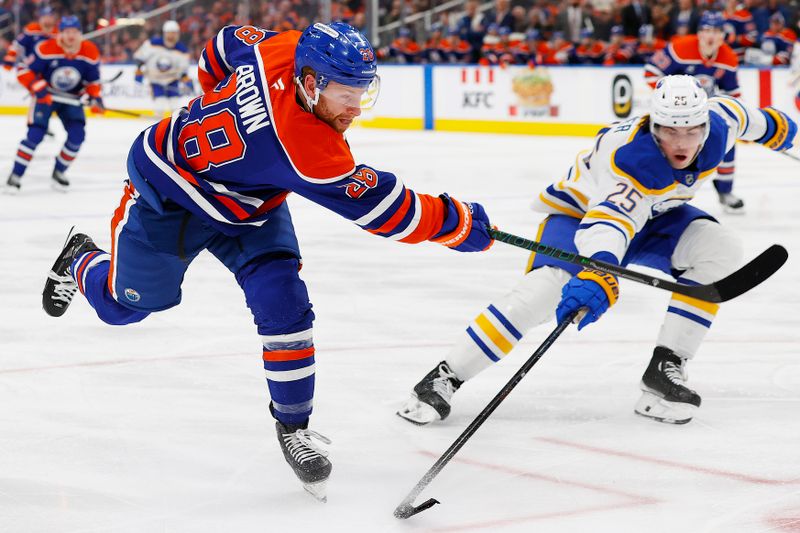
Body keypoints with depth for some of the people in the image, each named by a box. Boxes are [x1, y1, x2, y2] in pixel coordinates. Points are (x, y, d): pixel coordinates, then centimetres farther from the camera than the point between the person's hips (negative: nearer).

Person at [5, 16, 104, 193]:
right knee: (35, 134, -18)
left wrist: (95, 98, -13)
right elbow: (24, 73, -17)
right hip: (45, 96, -3)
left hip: (71, 99, 3)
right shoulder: (46, 49, -22)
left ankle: (59, 172, 8)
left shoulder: (90, 53, -12)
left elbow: (93, 79, 3)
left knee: (77, 134, -13)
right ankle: (16, 175, -8)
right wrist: (39, 89, -29)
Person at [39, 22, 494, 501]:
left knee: (283, 302, -9)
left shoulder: (283, 49, -24)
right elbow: (382, 209, -38)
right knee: (126, 303, 15)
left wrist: (219, 103, 16)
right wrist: (462, 224, -31)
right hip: (167, 189, -7)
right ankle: (81, 263, 49)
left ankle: (293, 425, 4)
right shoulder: (303, 145, -43)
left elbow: (227, 44, -2)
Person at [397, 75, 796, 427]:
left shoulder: (718, 124, -23)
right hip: (583, 209, -6)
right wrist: (599, 277, -76)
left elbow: (735, 113, 3)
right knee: (544, 289, -30)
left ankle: (665, 369, -13)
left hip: (653, 215, 6)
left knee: (718, 250, -19)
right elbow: (610, 222, -58)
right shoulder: (631, 158, -41)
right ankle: (445, 377, -21)